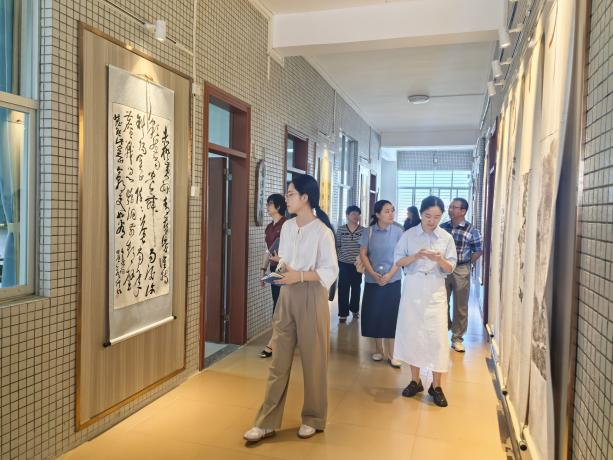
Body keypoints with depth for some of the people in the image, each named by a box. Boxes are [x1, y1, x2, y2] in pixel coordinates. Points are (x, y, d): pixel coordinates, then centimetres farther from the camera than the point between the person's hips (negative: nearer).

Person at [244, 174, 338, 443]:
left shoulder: (322, 231, -13)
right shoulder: (287, 227, 7)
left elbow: (331, 271, -13)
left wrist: (300, 275, -23)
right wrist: (279, 270, -6)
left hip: (311, 298, -6)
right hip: (287, 296, 6)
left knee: (313, 360, 8)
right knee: (279, 360, 8)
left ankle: (313, 419, 27)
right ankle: (267, 422, 17)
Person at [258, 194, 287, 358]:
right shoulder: (269, 227, 13)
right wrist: (263, 270, 17)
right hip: (274, 268, 8)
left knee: (279, 304, -5)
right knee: (279, 304, 12)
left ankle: (272, 344, -1)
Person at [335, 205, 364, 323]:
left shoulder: (363, 230, -2)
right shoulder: (341, 230, -1)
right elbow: (337, 246, 5)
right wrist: (340, 257, -3)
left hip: (357, 264, 1)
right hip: (344, 264, -1)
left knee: (356, 288, 13)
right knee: (343, 288, -1)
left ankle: (354, 309, 31)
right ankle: (343, 313, 7)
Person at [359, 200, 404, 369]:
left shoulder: (398, 231, -3)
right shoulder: (368, 232, -1)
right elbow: (363, 254, -1)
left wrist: (389, 275, -14)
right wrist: (373, 274, -13)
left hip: (392, 280, -1)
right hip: (372, 280, 1)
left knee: (391, 315, 2)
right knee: (374, 315, 6)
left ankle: (390, 353, 11)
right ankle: (378, 349, 22)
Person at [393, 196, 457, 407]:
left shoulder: (446, 238, 1)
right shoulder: (409, 235, 0)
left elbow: (450, 268, 1)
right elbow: (398, 261, -1)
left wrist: (440, 260, -21)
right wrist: (415, 256, -19)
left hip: (435, 292, 0)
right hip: (412, 290, 0)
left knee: (437, 337, -2)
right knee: (411, 334, 6)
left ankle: (436, 386, 12)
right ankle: (415, 381, 22)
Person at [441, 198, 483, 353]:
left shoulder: (471, 230, -7)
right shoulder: (442, 227, 2)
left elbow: (478, 251, 0)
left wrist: (466, 263, 0)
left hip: (461, 271, -2)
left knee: (460, 306, 6)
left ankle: (457, 338, 18)